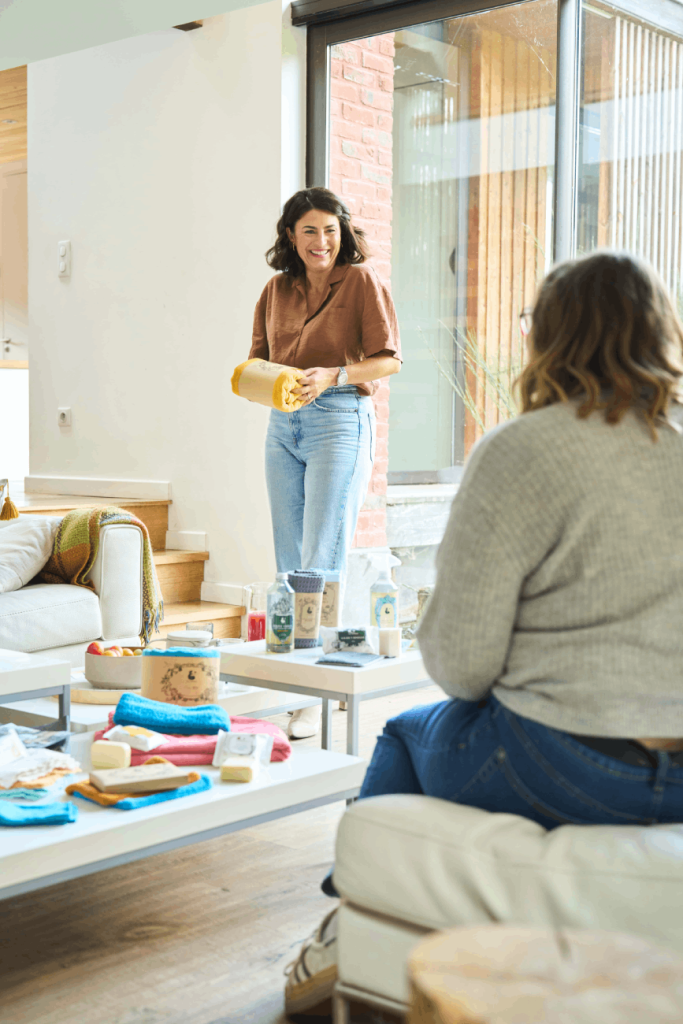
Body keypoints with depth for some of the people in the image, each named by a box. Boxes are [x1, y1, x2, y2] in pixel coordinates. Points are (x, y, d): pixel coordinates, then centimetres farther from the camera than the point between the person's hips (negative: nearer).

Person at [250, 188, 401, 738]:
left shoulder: (362, 280, 0)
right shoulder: (277, 289, 15)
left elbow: (389, 358, -6)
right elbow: (258, 357, 19)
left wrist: (332, 375, -20)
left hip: (339, 421, -6)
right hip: (283, 425, 6)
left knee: (322, 559, -11)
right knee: (289, 562, 7)